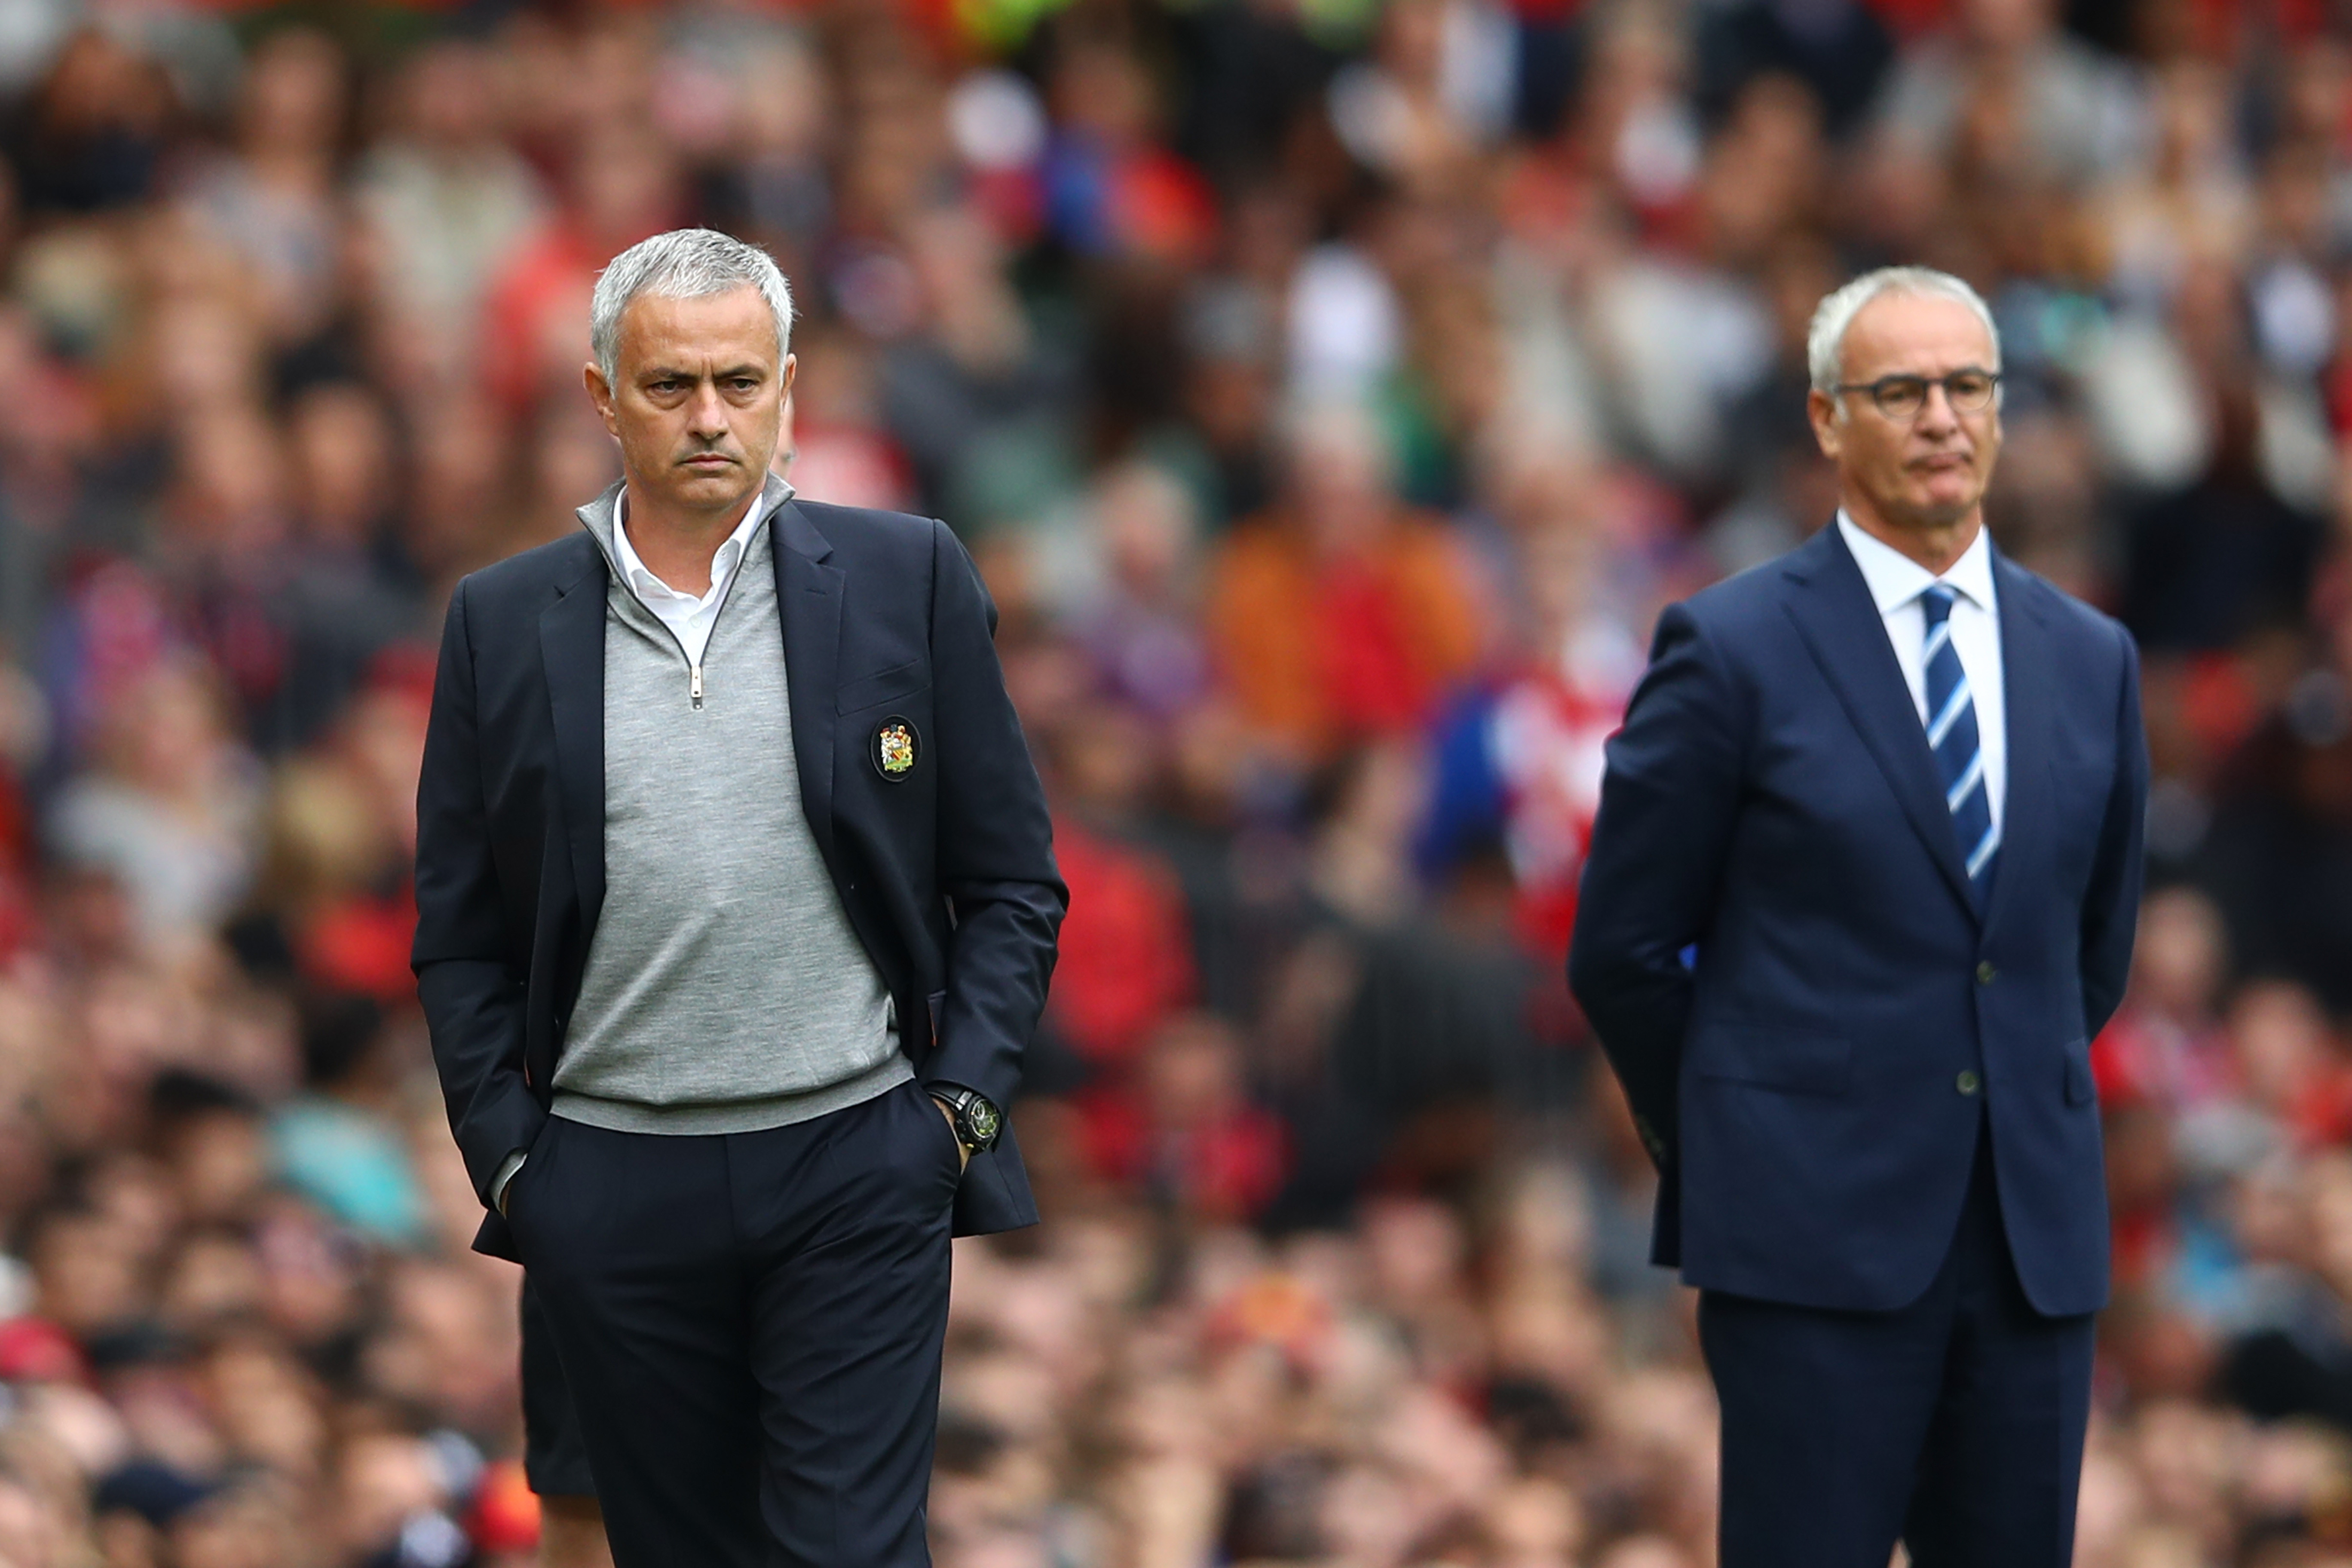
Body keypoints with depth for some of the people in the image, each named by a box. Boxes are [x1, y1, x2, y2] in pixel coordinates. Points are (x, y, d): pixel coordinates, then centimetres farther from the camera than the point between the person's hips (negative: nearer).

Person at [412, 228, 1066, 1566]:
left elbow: (1014, 884, 6)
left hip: (858, 1165, -2)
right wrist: (508, 1158, 1)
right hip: (612, 1191, 2)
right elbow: (460, 936, 10)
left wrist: (963, 1105, -3)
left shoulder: (908, 580, 3)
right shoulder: (505, 624, 6)